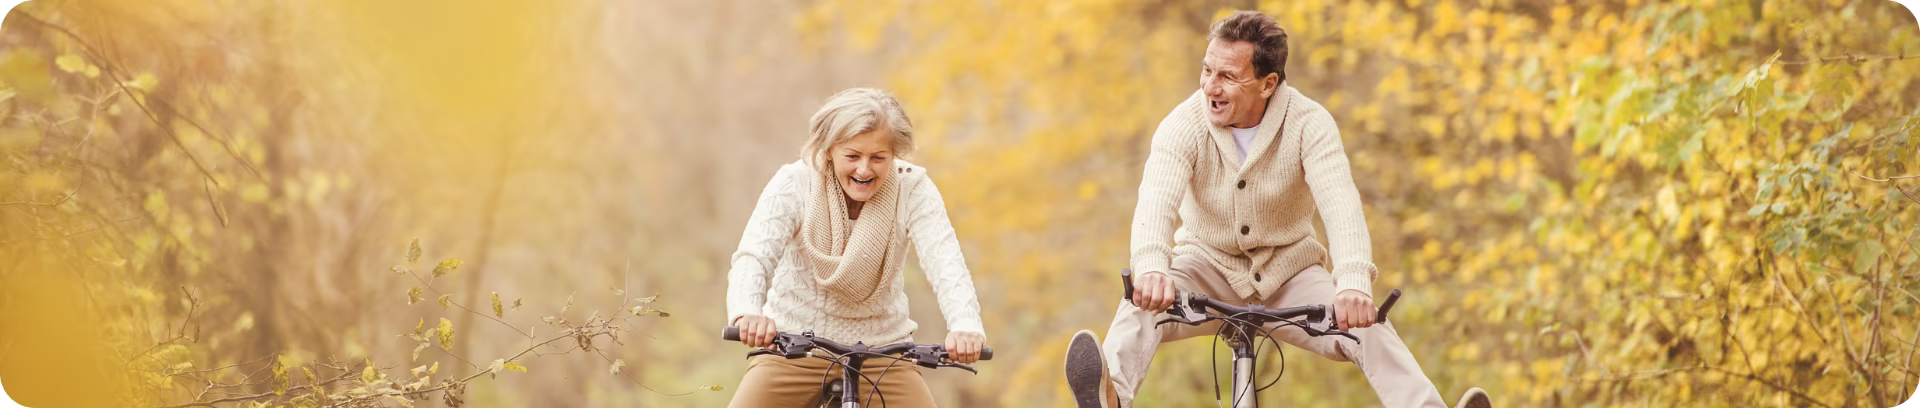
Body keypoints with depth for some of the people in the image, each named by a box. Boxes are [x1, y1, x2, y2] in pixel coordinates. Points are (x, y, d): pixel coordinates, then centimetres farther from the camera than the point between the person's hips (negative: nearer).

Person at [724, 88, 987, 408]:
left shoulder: (913, 190, -13)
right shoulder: (794, 184, -15)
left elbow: (944, 261, -26)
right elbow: (754, 256, -28)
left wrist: (965, 326, -47)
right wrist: (747, 312, -51)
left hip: (880, 347, 1)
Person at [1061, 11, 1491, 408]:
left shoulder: (1309, 123, -19)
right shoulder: (1184, 125, -18)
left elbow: (1340, 203, -33)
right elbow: (1156, 201, -35)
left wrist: (1354, 283, -53)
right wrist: (1152, 268, -58)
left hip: (1288, 272, 1)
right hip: (1208, 264, -1)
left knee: (1368, 327, -25)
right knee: (1144, 303, -33)